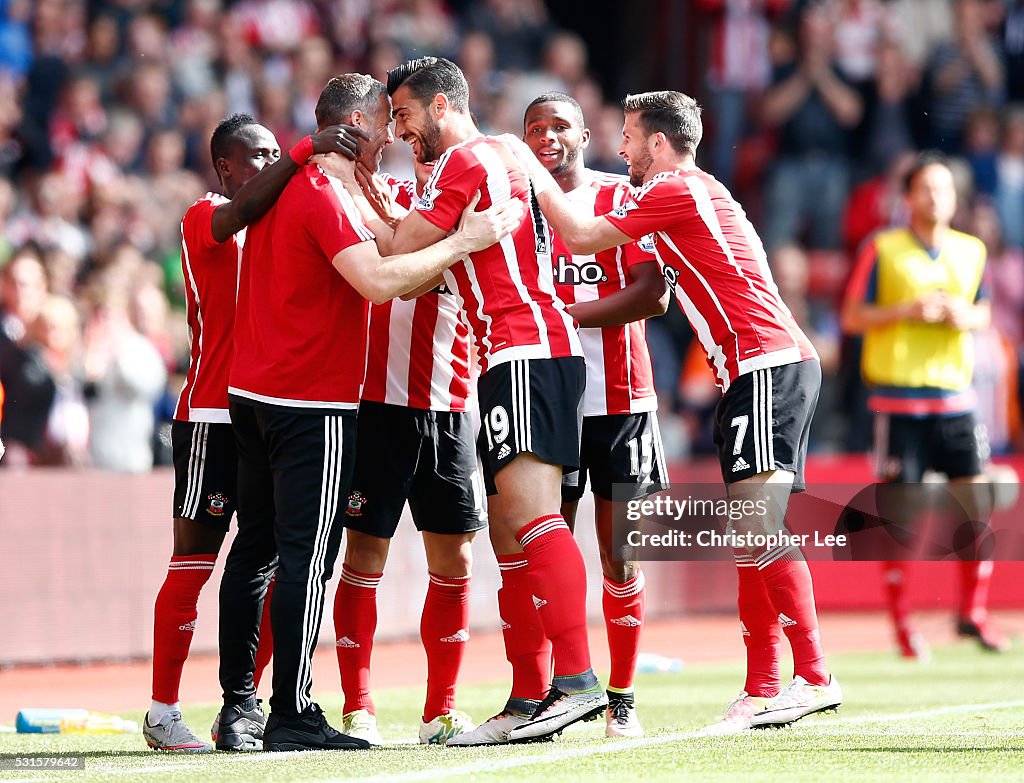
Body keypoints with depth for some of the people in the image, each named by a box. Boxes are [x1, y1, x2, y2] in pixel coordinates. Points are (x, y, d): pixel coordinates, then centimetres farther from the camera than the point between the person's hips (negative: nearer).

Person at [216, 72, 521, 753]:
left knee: (256, 548, 13)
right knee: (307, 556, -9)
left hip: (253, 392, 10)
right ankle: (293, 716, -10)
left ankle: (239, 703, 17)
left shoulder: (294, 180, 13)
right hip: (314, 403, -10)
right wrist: (464, 242, -21)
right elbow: (379, 282, -27)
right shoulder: (322, 198, -16)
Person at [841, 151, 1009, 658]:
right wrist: (907, 310, -15)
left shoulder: (971, 251, 10)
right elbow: (852, 317, -1)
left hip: (954, 393, 4)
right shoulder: (883, 250, -2)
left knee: (977, 504, -2)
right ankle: (900, 622, 8)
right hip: (898, 397, -4)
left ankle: (973, 612, 14)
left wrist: (967, 316, -3)